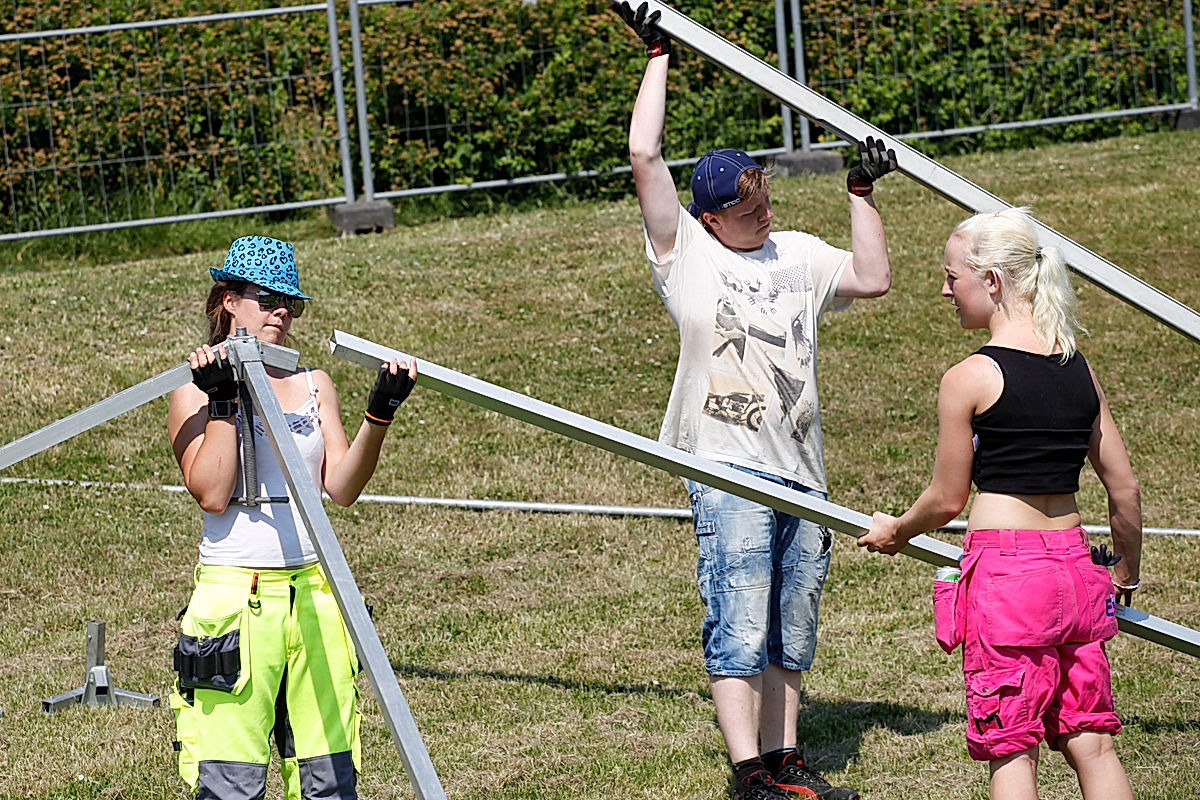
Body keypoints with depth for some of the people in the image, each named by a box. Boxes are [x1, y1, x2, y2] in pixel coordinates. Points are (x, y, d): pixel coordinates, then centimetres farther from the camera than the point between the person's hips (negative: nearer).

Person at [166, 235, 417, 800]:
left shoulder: (314, 386, 13)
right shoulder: (195, 392, 1)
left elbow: (341, 488, 2)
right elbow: (212, 494, -11)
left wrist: (379, 414, -10)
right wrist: (223, 402, -13)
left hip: (314, 593, 4)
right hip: (235, 593, -4)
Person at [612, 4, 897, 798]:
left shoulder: (797, 255, 16)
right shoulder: (686, 251, 1)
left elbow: (874, 278, 16)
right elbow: (645, 155, -6)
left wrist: (862, 195, 13)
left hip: (801, 470, 6)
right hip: (729, 470, -6)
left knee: (792, 627, 9)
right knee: (739, 626, -9)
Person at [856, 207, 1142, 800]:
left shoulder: (969, 379, -9)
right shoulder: (1079, 370, 8)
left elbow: (946, 500, 0)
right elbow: (1124, 488, 12)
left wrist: (894, 531, 20)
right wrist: (1126, 574, 27)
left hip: (1004, 572, -6)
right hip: (1075, 567, 6)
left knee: (1011, 751, 1)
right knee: (1091, 744, 11)